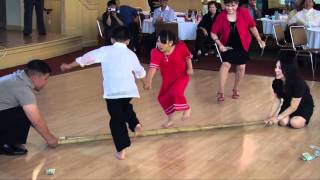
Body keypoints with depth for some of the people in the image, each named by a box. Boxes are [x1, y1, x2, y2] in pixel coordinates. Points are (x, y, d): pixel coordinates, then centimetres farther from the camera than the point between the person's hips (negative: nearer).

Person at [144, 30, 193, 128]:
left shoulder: (181, 47, -22)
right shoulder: (156, 53, -23)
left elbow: (188, 56, -1)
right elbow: (153, 67, -36)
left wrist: (190, 68, -8)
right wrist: (148, 81, -48)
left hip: (181, 76, -4)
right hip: (167, 79, 4)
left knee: (175, 93, -27)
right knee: (162, 98, 6)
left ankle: (186, 109, 5)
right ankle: (170, 119, 31)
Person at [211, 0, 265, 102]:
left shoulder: (243, 12, -14)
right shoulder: (221, 16, -14)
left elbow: (252, 26, -5)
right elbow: (213, 33, -11)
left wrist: (259, 40, -7)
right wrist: (220, 45, -22)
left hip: (242, 45, 1)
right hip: (228, 45, -1)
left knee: (241, 67, 7)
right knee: (226, 64, -17)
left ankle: (236, 89, 30)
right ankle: (221, 92, -16)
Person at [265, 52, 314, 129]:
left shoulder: (298, 84, -33)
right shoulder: (276, 82, -16)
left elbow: (293, 107, -28)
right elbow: (277, 99, -5)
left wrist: (277, 118, -28)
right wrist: (270, 116, -17)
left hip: (304, 106, -4)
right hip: (288, 104, 4)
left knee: (295, 123, -28)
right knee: (283, 122, -23)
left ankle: (303, 118, 4)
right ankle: (291, 117, 10)